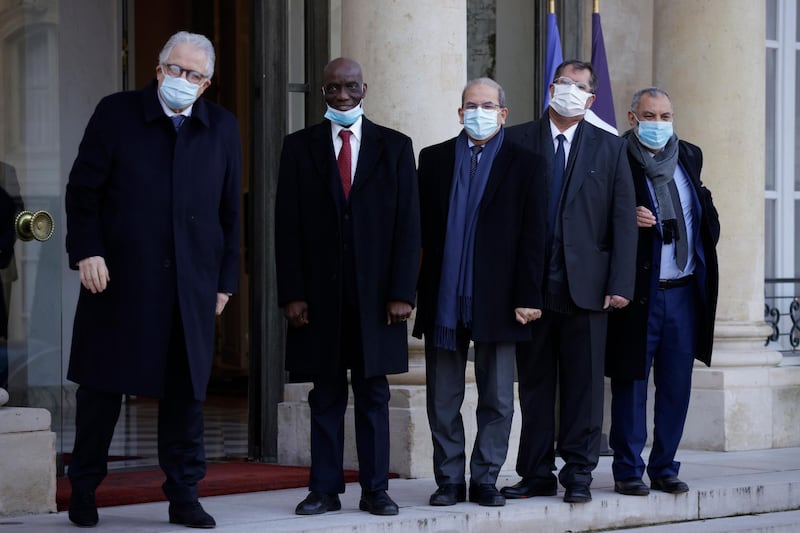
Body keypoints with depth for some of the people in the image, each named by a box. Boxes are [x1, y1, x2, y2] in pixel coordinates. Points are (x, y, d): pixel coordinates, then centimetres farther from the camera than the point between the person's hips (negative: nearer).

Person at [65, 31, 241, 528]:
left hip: (191, 286, 2)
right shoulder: (116, 113, 1)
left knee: (186, 393, 3)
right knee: (103, 387, 5)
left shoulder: (222, 127, 8)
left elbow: (230, 209, 10)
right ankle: (84, 490, 18)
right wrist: (87, 251, -11)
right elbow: (83, 189, 1)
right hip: (119, 278, -2)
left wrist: (226, 278, 7)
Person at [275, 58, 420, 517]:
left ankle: (375, 490, 9)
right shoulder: (300, 146, 7)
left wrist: (402, 291, -6)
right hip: (320, 294, 0)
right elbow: (288, 225, 3)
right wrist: (292, 293, -5)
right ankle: (325, 490, 8)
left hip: (375, 293, 0)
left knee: (373, 396, 4)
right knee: (326, 397, 4)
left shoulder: (395, 147, 6)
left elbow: (408, 225, 2)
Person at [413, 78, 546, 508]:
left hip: (497, 301, -1)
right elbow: (420, 228, 5)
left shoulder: (525, 165, 4)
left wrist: (527, 297, -7)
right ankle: (450, 480, 14)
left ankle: (485, 480, 13)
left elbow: (533, 238, 0)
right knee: (443, 400, 5)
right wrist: (414, 289, -4)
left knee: (497, 400, 4)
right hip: (442, 299, 1)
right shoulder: (434, 159, 10)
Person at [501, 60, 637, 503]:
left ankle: (578, 473, 10)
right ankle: (537, 474, 13)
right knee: (534, 381, 6)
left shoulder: (609, 147, 8)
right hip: (531, 284, 0)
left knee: (583, 382, 2)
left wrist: (620, 283, -5)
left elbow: (623, 220, 4)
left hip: (586, 284, 0)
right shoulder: (517, 142, 6)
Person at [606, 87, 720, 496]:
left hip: (684, 291, 5)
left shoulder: (688, 156, 12)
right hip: (638, 292, -5)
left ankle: (664, 468, 18)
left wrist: (707, 236, 9)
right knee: (631, 384, 1)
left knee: (677, 385, 8)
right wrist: (628, 219, -23)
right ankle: (628, 472, 10)